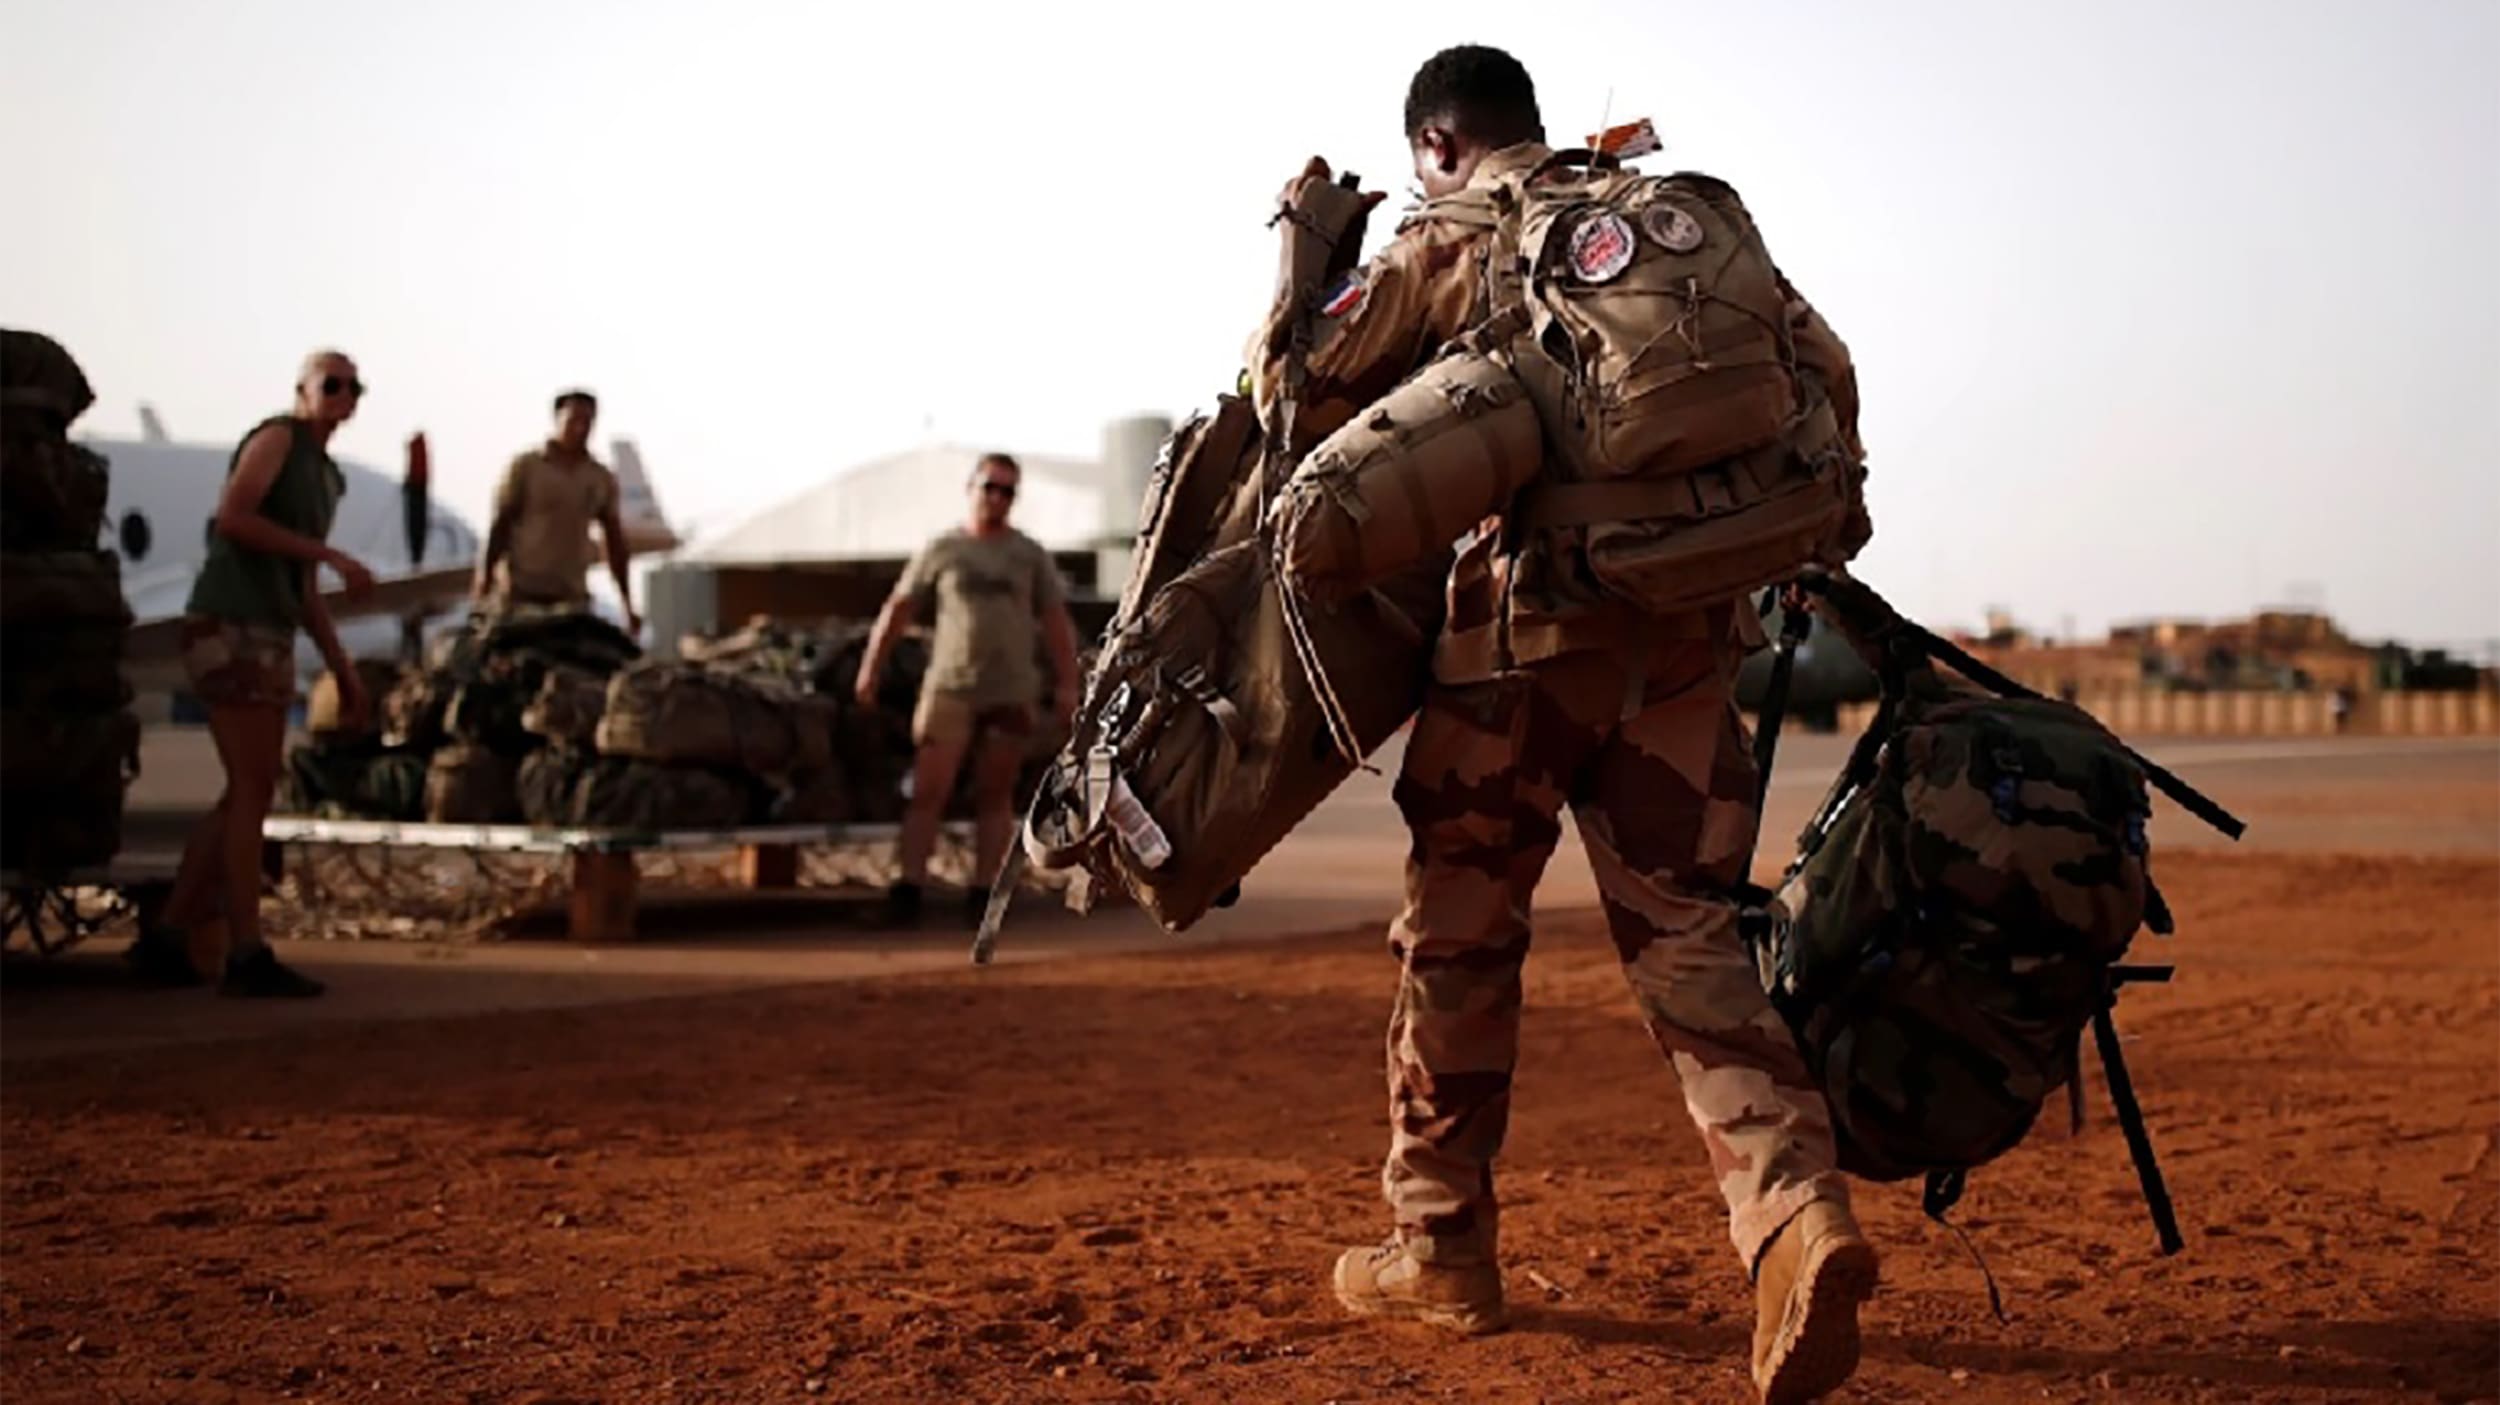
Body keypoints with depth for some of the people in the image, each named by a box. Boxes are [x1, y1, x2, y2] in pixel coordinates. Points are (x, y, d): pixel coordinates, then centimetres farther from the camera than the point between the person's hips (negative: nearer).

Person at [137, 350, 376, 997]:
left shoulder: (322, 478, 24)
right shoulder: (277, 435, -4)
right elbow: (232, 517, -20)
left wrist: (344, 672, 20)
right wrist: (334, 556, -19)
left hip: (265, 641, 10)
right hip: (229, 632, -10)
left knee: (248, 795, 9)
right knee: (254, 793, -12)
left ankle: (170, 936, 14)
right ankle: (248, 956, -11)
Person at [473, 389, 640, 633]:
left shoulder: (602, 479, 7)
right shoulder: (526, 466, -2)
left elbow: (615, 543, 11)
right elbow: (500, 526, -2)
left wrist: (628, 605, 9)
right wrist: (484, 581, -6)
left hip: (571, 594, 3)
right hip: (521, 591, -3)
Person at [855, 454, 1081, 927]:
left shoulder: (1030, 555, 10)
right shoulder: (941, 551, 7)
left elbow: (1056, 623, 9)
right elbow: (897, 611, 8)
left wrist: (1066, 684, 0)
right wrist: (871, 669, 1)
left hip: (1010, 693, 1)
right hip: (949, 689, -1)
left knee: (994, 797, 4)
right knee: (928, 793, -8)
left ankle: (982, 892, 7)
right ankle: (908, 889, -11)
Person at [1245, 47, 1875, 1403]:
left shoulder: (1441, 239, 4)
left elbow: (1294, 398, 4)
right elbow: (1823, 371, 12)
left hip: (1530, 614, -4)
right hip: (1691, 615, 4)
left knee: (1459, 925, 10)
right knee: (1687, 931, 3)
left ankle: (1441, 1246, 19)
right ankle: (1797, 1211, -18)